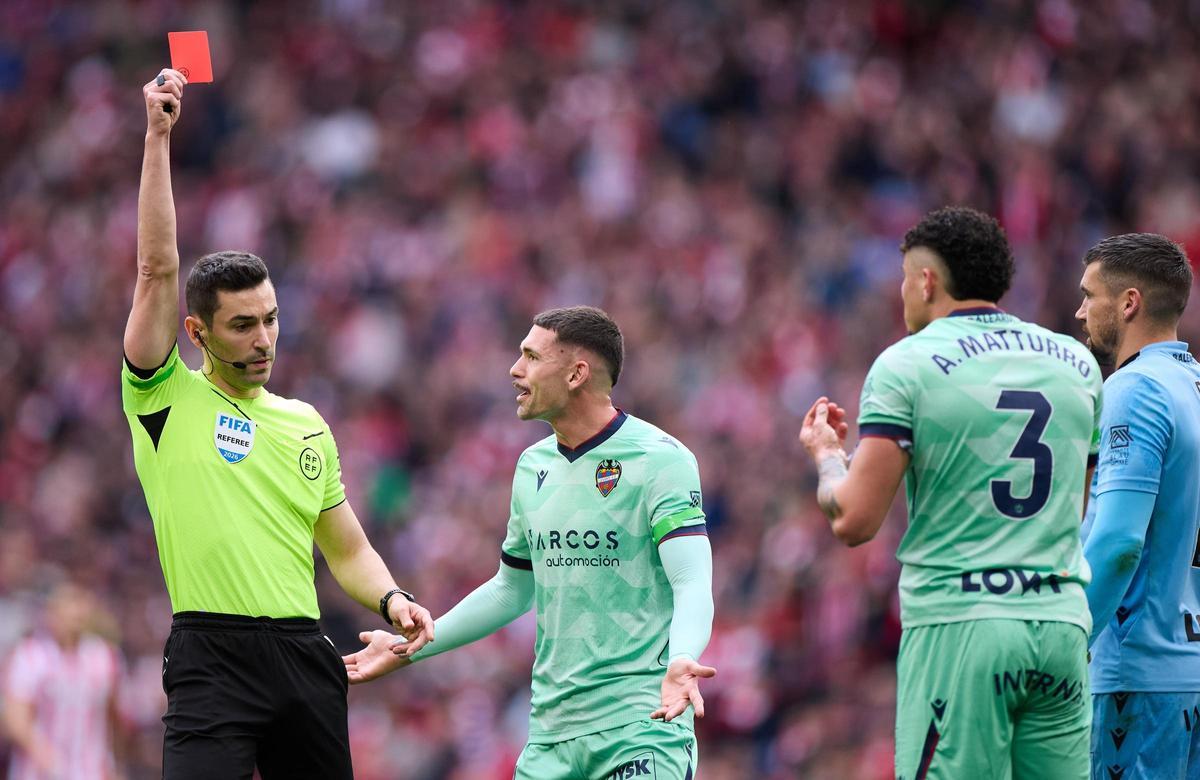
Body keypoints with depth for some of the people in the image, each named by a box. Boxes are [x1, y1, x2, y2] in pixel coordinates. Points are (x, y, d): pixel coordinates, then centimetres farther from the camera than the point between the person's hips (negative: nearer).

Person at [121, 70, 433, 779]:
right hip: (213, 656, -5)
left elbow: (347, 548, 23)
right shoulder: (167, 400, 3)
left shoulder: (306, 425, 18)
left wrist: (391, 598, 2)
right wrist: (158, 136, -11)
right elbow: (158, 269, -6)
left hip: (304, 655, 5)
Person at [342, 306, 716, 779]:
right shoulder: (533, 467, 13)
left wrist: (681, 662, -38)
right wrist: (409, 649, 27)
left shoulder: (660, 459, -9)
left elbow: (692, 584, -19)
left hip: (641, 727, -6)